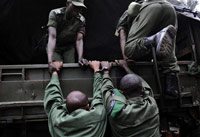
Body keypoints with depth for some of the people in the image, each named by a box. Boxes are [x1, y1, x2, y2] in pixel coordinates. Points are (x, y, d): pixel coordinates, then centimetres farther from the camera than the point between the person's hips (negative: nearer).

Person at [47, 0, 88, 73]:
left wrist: (80, 58, -39)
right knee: (58, 66, -22)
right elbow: (52, 37, -35)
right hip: (54, 47, -2)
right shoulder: (55, 14, -25)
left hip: (69, 47, 2)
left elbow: (79, 40, -21)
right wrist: (50, 61, -46)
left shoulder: (81, 20, -16)